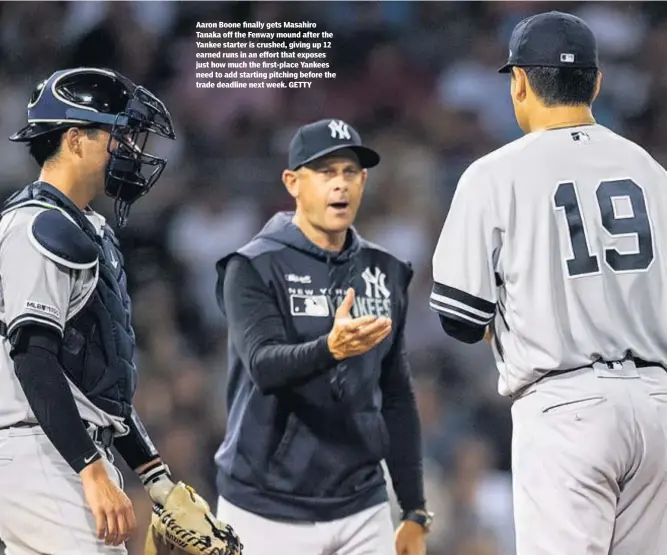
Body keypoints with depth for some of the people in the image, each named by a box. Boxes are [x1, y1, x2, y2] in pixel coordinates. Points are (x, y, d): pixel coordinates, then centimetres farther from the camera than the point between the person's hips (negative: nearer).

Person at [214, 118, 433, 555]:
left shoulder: (385, 274, 11)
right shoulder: (254, 269, -6)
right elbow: (264, 365, -22)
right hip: (268, 513, -5)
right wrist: (329, 349, -42)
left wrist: (415, 511, 12)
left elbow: (397, 397, 15)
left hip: (362, 513, 5)